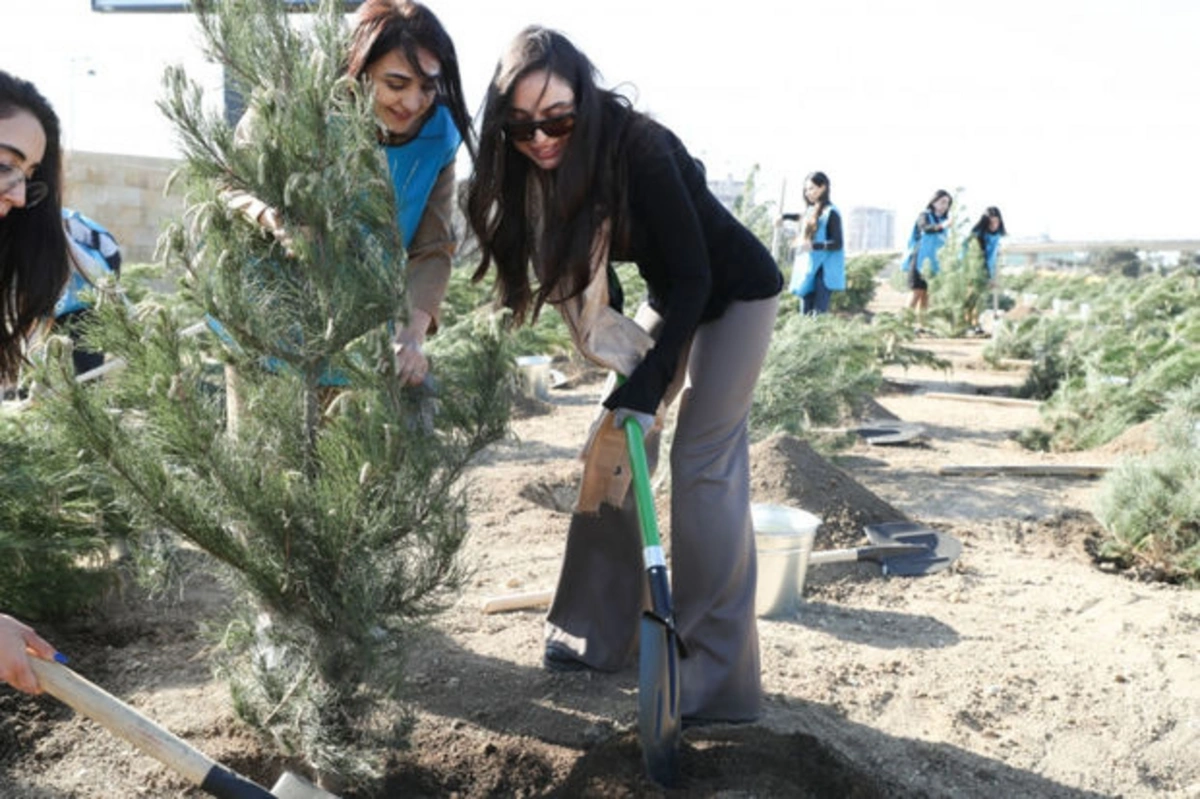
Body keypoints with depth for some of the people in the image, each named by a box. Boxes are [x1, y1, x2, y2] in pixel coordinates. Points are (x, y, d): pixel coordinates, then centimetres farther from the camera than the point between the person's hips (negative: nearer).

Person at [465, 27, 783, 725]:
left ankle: (720, 680, -6)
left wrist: (648, 387, -30)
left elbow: (694, 276, -28)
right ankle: (601, 633, 17)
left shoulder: (638, 149, -31)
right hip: (672, 298, 8)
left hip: (736, 294, -7)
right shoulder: (545, 170, -9)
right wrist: (630, 374, -6)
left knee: (705, 465, -14)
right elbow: (587, 281, 0)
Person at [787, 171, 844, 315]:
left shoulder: (830, 212, -7)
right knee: (805, 313, 7)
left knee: (819, 314, -12)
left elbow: (837, 244, -14)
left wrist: (813, 246, -26)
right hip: (807, 272, 8)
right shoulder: (810, 211, 16)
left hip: (823, 273, -8)